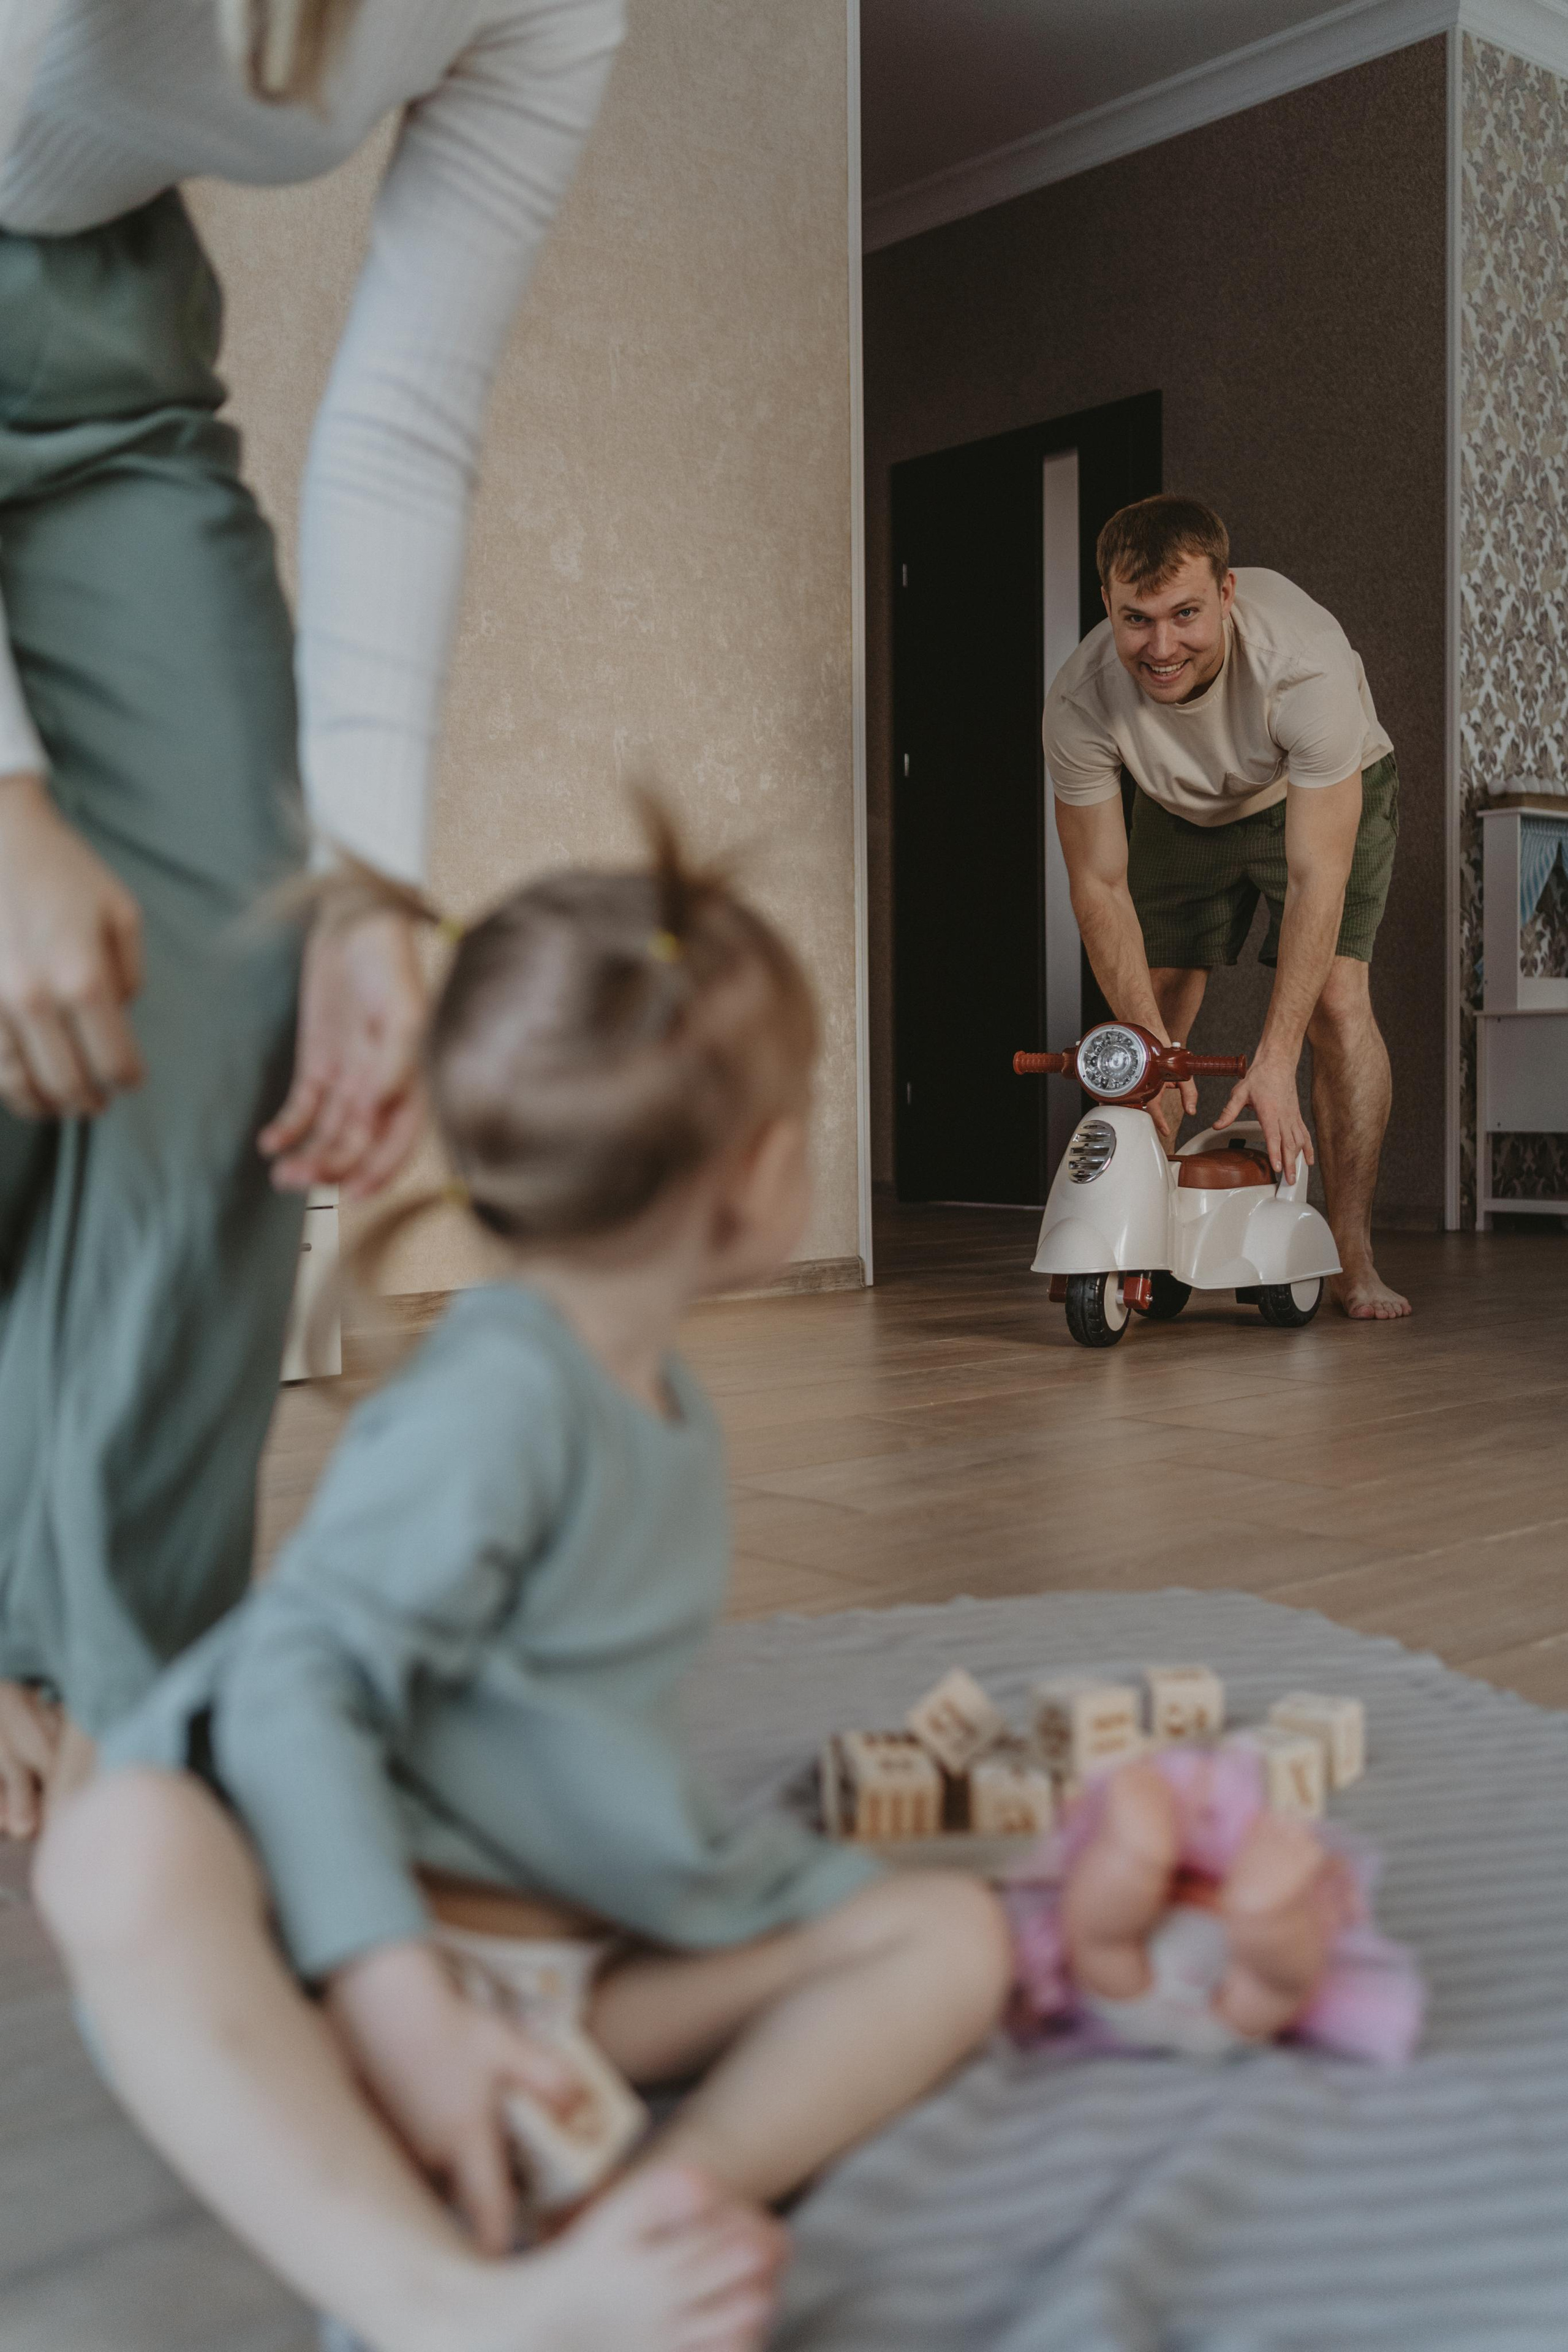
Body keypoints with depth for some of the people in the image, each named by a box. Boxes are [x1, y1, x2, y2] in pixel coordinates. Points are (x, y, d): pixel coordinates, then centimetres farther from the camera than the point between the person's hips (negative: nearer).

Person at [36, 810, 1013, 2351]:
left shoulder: (673, 1410, 9)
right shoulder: (494, 1398, -20)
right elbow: (296, 1692, -28)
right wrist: (404, 2012, -36)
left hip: (580, 1937, 8)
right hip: (365, 1933, -8)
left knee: (953, 1933, -4)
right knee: (126, 1850, -38)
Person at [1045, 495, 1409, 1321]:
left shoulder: (1308, 661, -41)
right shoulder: (1081, 699, -32)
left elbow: (1315, 879, -40)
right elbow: (1099, 884, -23)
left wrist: (1274, 1061, -44)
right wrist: (1150, 1041, -31)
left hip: (1329, 794, -2)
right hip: (1182, 813, 3)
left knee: (1335, 1001, -20)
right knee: (1146, 1024, -8)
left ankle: (1353, 1257, -10)